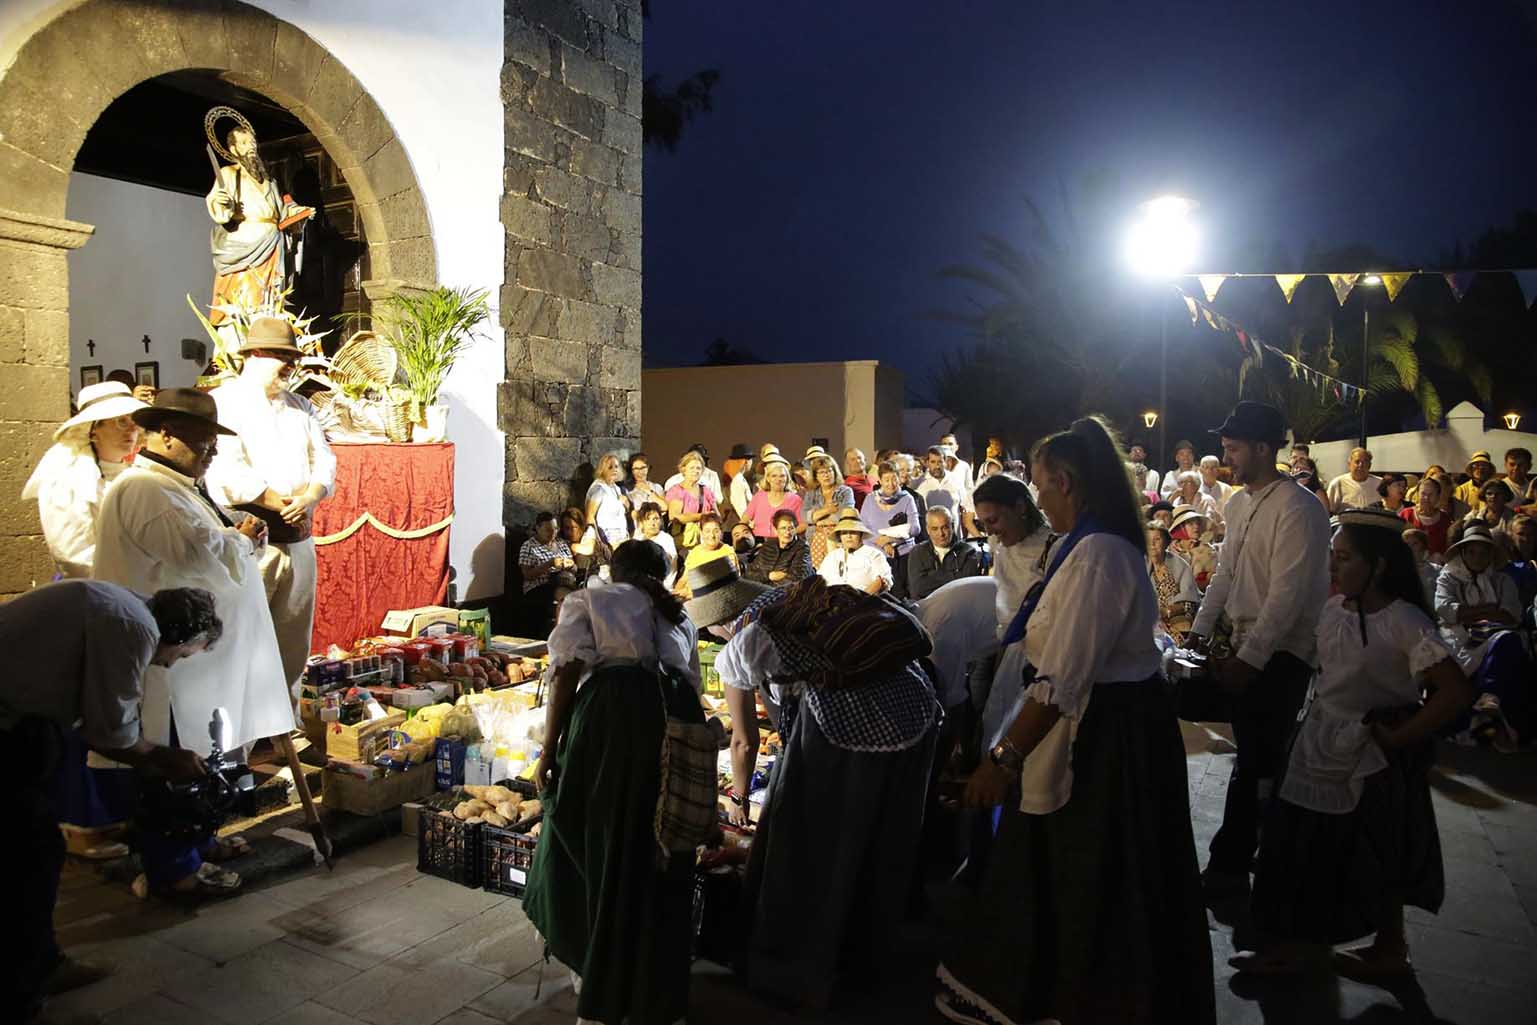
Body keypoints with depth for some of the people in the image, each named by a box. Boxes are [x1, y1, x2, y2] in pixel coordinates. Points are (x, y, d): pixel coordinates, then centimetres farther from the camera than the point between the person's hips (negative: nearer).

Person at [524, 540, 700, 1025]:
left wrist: (549, 749, 3)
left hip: (613, 712, -3)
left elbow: (567, 673, 3)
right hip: (680, 720, 4)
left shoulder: (588, 600, 18)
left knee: (595, 843, 14)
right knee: (662, 860, 14)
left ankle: (600, 986, 26)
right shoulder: (680, 617, 29)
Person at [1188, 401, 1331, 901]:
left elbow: (1287, 594, -21)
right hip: (1245, 644, 8)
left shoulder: (1298, 509, -17)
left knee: (1255, 763, 0)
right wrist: (1201, 630, 7)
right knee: (1255, 757, 16)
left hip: (1281, 651, -8)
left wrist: (1249, 658, -22)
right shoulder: (1239, 502, 10)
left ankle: (1229, 867, 10)